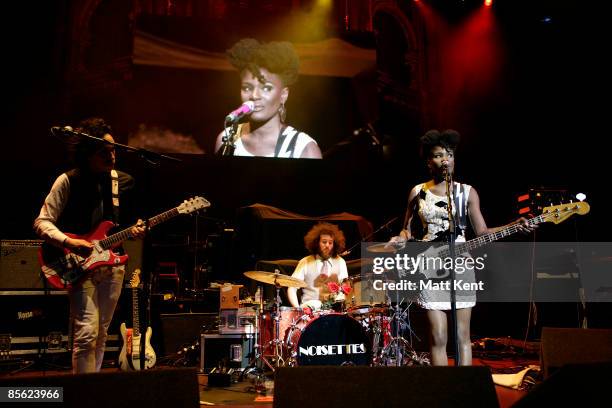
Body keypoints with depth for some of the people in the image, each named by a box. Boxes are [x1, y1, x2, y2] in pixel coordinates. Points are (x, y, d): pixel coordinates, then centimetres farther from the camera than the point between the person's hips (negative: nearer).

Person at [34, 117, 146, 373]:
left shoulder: (122, 181, 4)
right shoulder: (69, 181, -9)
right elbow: (42, 222, -8)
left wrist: (134, 230, -5)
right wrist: (69, 242, -24)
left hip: (112, 261, 5)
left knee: (101, 334, 12)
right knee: (87, 333, -14)